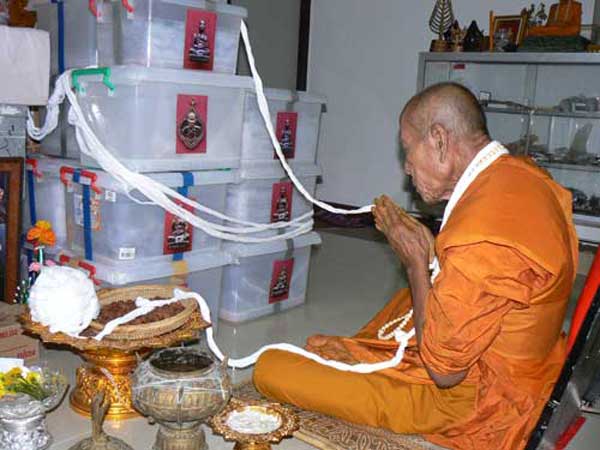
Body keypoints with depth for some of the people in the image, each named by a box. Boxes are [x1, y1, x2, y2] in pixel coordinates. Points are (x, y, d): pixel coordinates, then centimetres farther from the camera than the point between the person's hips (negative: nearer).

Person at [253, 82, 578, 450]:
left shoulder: (483, 239, -33)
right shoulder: (520, 172, -2)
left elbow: (444, 369, -22)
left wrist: (416, 262, -14)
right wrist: (430, 247, 1)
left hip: (468, 399, -9)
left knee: (271, 367, -12)